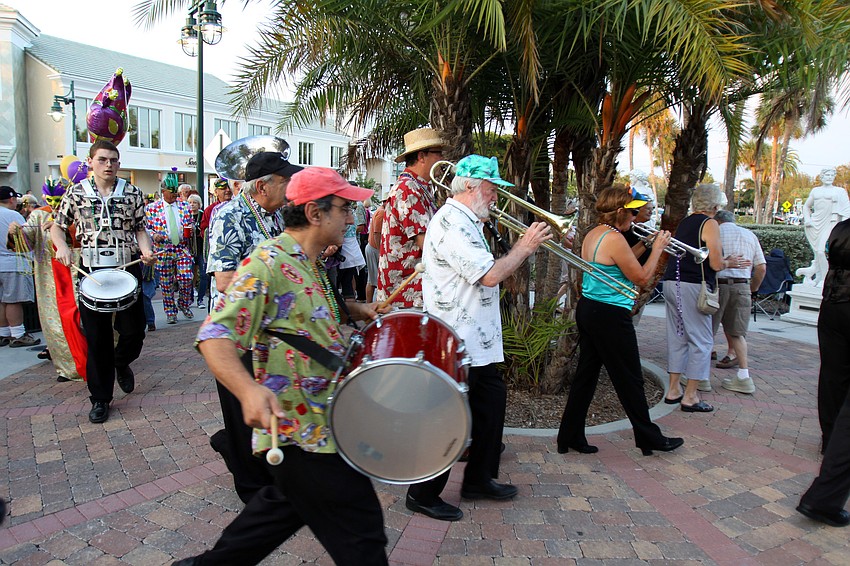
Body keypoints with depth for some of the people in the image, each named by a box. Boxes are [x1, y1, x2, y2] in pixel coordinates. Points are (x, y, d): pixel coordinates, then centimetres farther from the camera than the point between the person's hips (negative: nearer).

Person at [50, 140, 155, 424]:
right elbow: (57, 226, 12)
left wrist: (146, 251, -10)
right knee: (97, 337, 4)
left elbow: (140, 229, 8)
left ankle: (121, 363, 38)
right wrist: (62, 247, -8)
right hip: (91, 271, 0)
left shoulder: (132, 193, 5)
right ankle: (100, 398, 18)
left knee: (134, 329, 2)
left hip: (128, 267, 1)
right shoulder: (76, 193, 4)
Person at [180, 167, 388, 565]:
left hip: (323, 424, 10)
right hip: (303, 435, -10)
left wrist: (353, 309, 13)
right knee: (361, 534, 0)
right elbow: (215, 336, -25)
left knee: (286, 507, 27)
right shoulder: (267, 264, -19)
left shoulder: (309, 264, 11)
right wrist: (248, 389, -43)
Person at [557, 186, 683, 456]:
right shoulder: (614, 238, -19)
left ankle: (570, 436, 19)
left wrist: (644, 246, 16)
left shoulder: (593, 234, 9)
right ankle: (649, 438, 24)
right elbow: (642, 277, -11)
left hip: (587, 310, 9)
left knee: (586, 374, 13)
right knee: (629, 379, 6)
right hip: (610, 316, -9)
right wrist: (658, 249, 0)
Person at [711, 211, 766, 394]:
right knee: (737, 332, 12)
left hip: (717, 284, -3)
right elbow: (761, 268, 11)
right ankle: (744, 376, 7)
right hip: (741, 286, 4)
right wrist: (752, 290, 20)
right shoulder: (749, 235, 16)